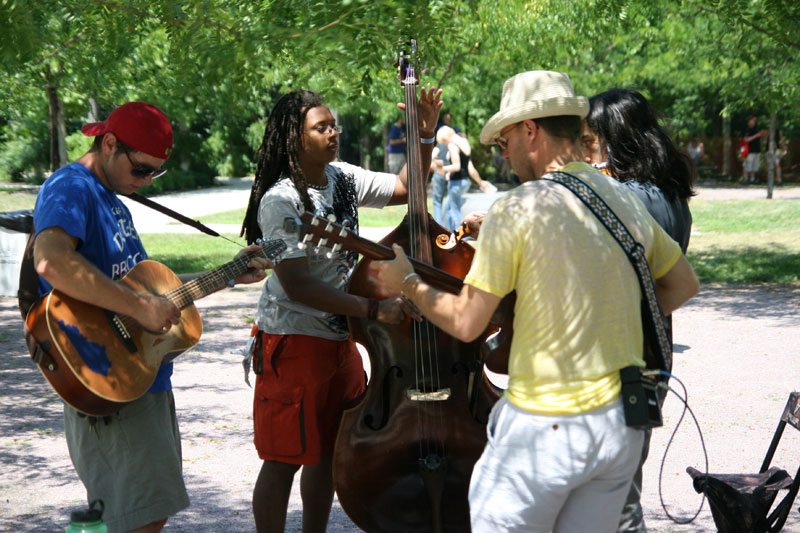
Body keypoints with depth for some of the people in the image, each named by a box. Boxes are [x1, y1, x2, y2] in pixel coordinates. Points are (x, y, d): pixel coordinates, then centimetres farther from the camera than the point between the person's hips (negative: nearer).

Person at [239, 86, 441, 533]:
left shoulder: (343, 178, 4)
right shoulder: (280, 201, -19)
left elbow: (406, 188, 16)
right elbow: (296, 286, -25)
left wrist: (426, 135, 0)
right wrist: (374, 309, -30)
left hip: (340, 337, 8)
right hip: (295, 341, -8)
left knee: (330, 450, 16)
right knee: (287, 459, -2)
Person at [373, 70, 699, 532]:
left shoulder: (517, 209, -14)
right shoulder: (628, 201, 4)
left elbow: (465, 323, -12)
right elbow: (684, 284, 18)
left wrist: (408, 282, 4)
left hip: (546, 428, -6)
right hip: (624, 423, 6)